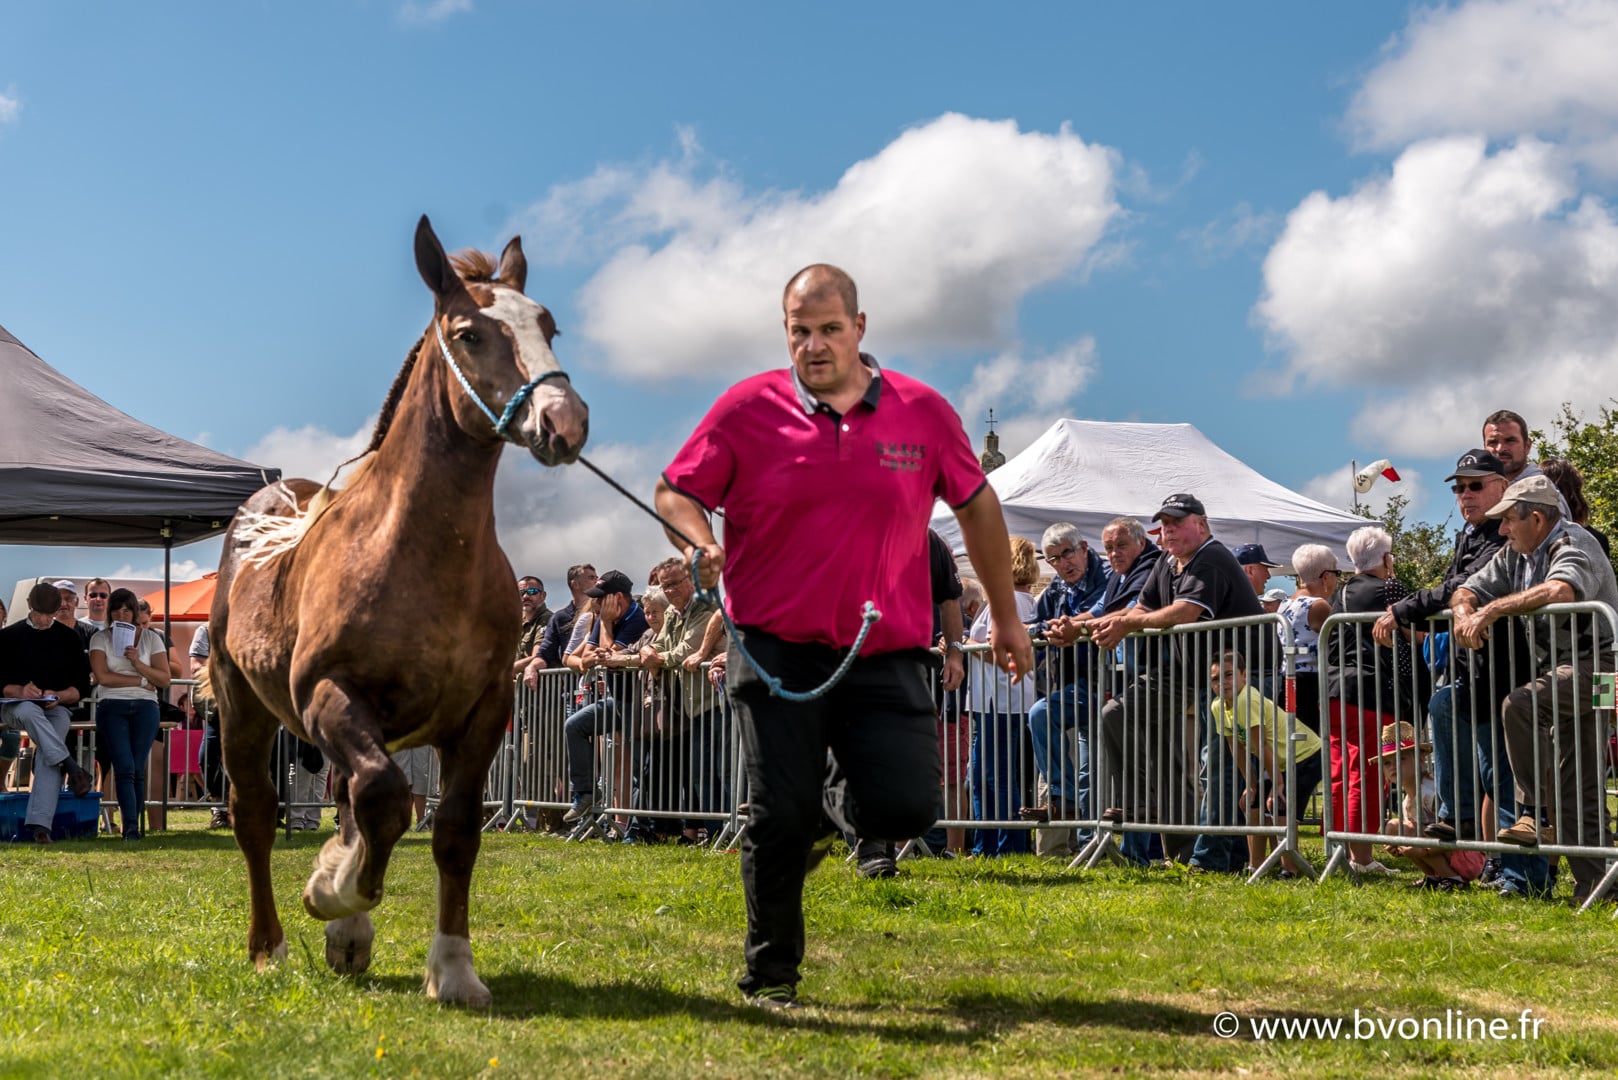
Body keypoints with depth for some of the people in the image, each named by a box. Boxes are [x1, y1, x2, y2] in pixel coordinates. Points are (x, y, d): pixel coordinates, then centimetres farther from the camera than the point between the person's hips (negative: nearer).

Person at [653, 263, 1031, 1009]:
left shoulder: (924, 412, 2)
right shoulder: (747, 408, -2)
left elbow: (976, 505, 14)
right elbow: (674, 493, 5)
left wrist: (1006, 618, 19)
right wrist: (699, 542, -18)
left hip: (885, 652, 1)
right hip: (776, 647, -1)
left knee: (906, 809, -11)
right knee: (778, 814, -4)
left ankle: (836, 805, 27)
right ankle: (770, 977, 17)